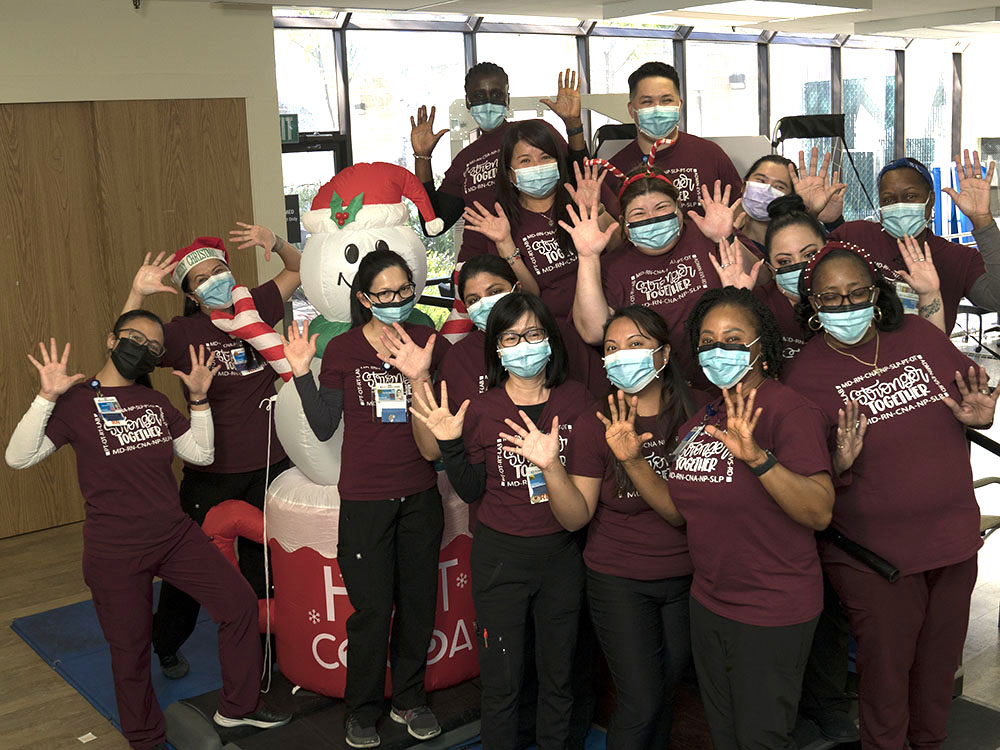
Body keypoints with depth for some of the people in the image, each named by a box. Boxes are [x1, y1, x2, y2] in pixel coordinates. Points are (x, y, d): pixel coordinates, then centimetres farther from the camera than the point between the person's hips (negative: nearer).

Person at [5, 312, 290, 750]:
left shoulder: (155, 402, 10)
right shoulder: (77, 401, -7)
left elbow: (201, 454, 9)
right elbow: (18, 457, -14)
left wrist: (199, 398, 0)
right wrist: (47, 397, -23)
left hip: (175, 534, 5)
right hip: (115, 552, -5)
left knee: (239, 602, 3)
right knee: (131, 648, 8)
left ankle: (239, 707, 22)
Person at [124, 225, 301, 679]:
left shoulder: (256, 308, 1)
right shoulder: (184, 332, -9)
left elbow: (297, 269, 14)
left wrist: (276, 244, -6)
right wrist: (137, 295, -26)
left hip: (269, 465, 4)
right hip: (211, 471, -3)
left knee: (262, 560, 16)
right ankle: (166, 646, 31)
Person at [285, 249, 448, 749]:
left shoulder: (431, 345, 1)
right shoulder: (342, 349, -4)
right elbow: (325, 428, -1)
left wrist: (421, 375, -19)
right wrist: (302, 374, -14)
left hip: (420, 495, 3)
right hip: (365, 499, -2)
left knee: (419, 601, 12)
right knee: (372, 608, 2)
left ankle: (409, 699, 32)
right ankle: (362, 709, 23)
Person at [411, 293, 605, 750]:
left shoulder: (576, 402, -6)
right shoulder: (481, 410, -9)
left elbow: (579, 511, -7)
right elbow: (471, 492, 1)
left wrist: (551, 463, -27)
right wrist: (450, 443, -15)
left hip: (561, 554, 2)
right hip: (499, 556, -1)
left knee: (558, 675, 18)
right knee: (502, 685, 8)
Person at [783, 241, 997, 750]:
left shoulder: (917, 334, 0)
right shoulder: (804, 374, -11)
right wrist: (840, 464, -30)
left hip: (953, 536, 5)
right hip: (874, 554, -4)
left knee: (941, 658, 20)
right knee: (886, 667, 7)